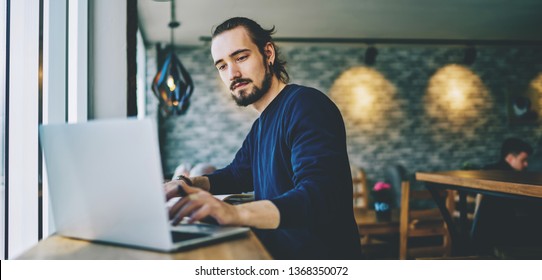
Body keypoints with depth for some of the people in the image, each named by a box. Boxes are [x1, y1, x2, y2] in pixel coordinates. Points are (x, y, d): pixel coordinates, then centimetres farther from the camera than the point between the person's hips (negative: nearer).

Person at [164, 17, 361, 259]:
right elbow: (237, 173, 29)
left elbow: (321, 197, -30)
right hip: (277, 254, 9)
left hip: (318, 257, -8)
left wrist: (236, 212, -43)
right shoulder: (262, 123, 15)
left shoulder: (305, 105, -16)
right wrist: (193, 184, 8)